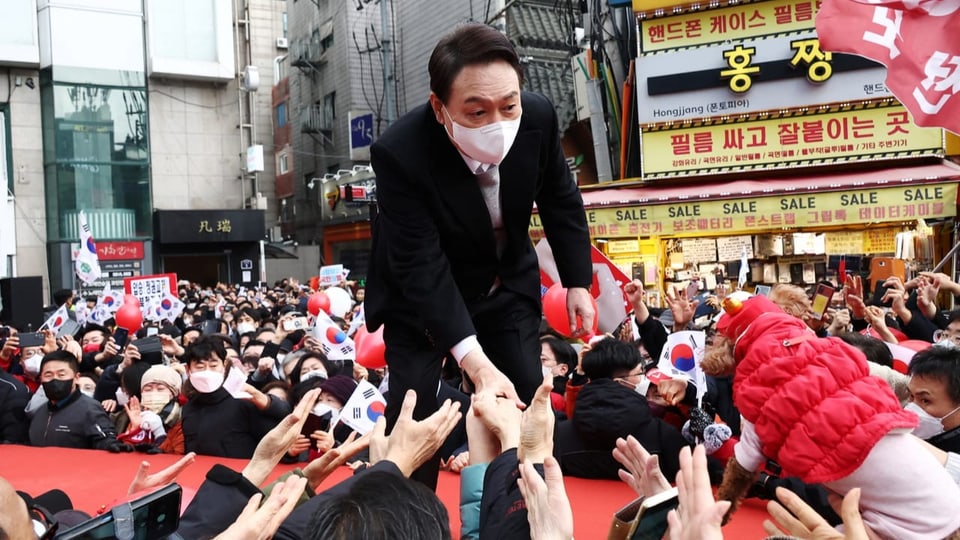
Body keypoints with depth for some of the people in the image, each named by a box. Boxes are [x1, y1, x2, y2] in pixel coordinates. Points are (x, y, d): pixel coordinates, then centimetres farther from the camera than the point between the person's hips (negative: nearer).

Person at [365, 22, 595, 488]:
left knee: (528, 407, 4)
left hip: (507, 284, 4)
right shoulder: (400, 152, -34)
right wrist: (476, 362, -41)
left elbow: (560, 200, -3)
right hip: (422, 292, -3)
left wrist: (578, 282, -1)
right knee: (411, 415, -9)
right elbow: (421, 266, -34)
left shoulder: (537, 117, -23)